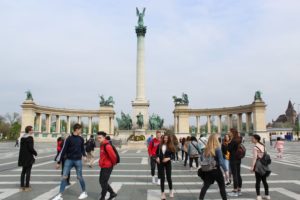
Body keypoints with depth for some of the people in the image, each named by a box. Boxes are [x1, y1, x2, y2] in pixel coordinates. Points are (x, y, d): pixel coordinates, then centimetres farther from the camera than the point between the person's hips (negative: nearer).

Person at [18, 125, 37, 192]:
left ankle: (22, 186, 20)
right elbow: (31, 148, -21)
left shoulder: (22, 137, 9)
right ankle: (27, 187, 5)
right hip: (28, 157, -8)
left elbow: (22, 147, 13)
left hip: (22, 157, 8)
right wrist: (35, 153, -4)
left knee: (23, 171, 15)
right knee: (28, 172, 0)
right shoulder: (30, 137, -16)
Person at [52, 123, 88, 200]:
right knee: (64, 177, -1)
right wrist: (59, 162, -4)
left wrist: (84, 155, -4)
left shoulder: (81, 139, 3)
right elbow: (63, 150, -6)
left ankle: (84, 192, 22)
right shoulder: (69, 139, -8)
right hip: (69, 160, -1)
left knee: (79, 177, 6)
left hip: (78, 160, 1)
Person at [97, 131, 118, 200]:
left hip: (107, 167, -10)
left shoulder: (107, 146, -24)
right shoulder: (102, 145, 8)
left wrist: (113, 163, -11)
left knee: (104, 182, 1)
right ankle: (112, 193, 29)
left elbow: (113, 156, -27)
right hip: (103, 167, 10)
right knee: (101, 181, 17)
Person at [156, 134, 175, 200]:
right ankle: (163, 193, 17)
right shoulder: (160, 145, 0)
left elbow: (173, 154, -6)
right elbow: (157, 152, 10)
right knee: (162, 178, 5)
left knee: (169, 177, 8)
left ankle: (171, 191, 33)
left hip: (168, 163, -1)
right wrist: (157, 157, -7)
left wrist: (169, 158, -22)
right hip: (160, 163, 1)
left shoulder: (170, 146, -6)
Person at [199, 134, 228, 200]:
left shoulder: (206, 149, 0)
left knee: (205, 186, 11)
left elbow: (203, 159, 6)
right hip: (216, 170, -4)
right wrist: (226, 170, -9)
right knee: (222, 186, 14)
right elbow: (221, 161, -15)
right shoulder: (217, 149, -14)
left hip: (207, 170, 4)